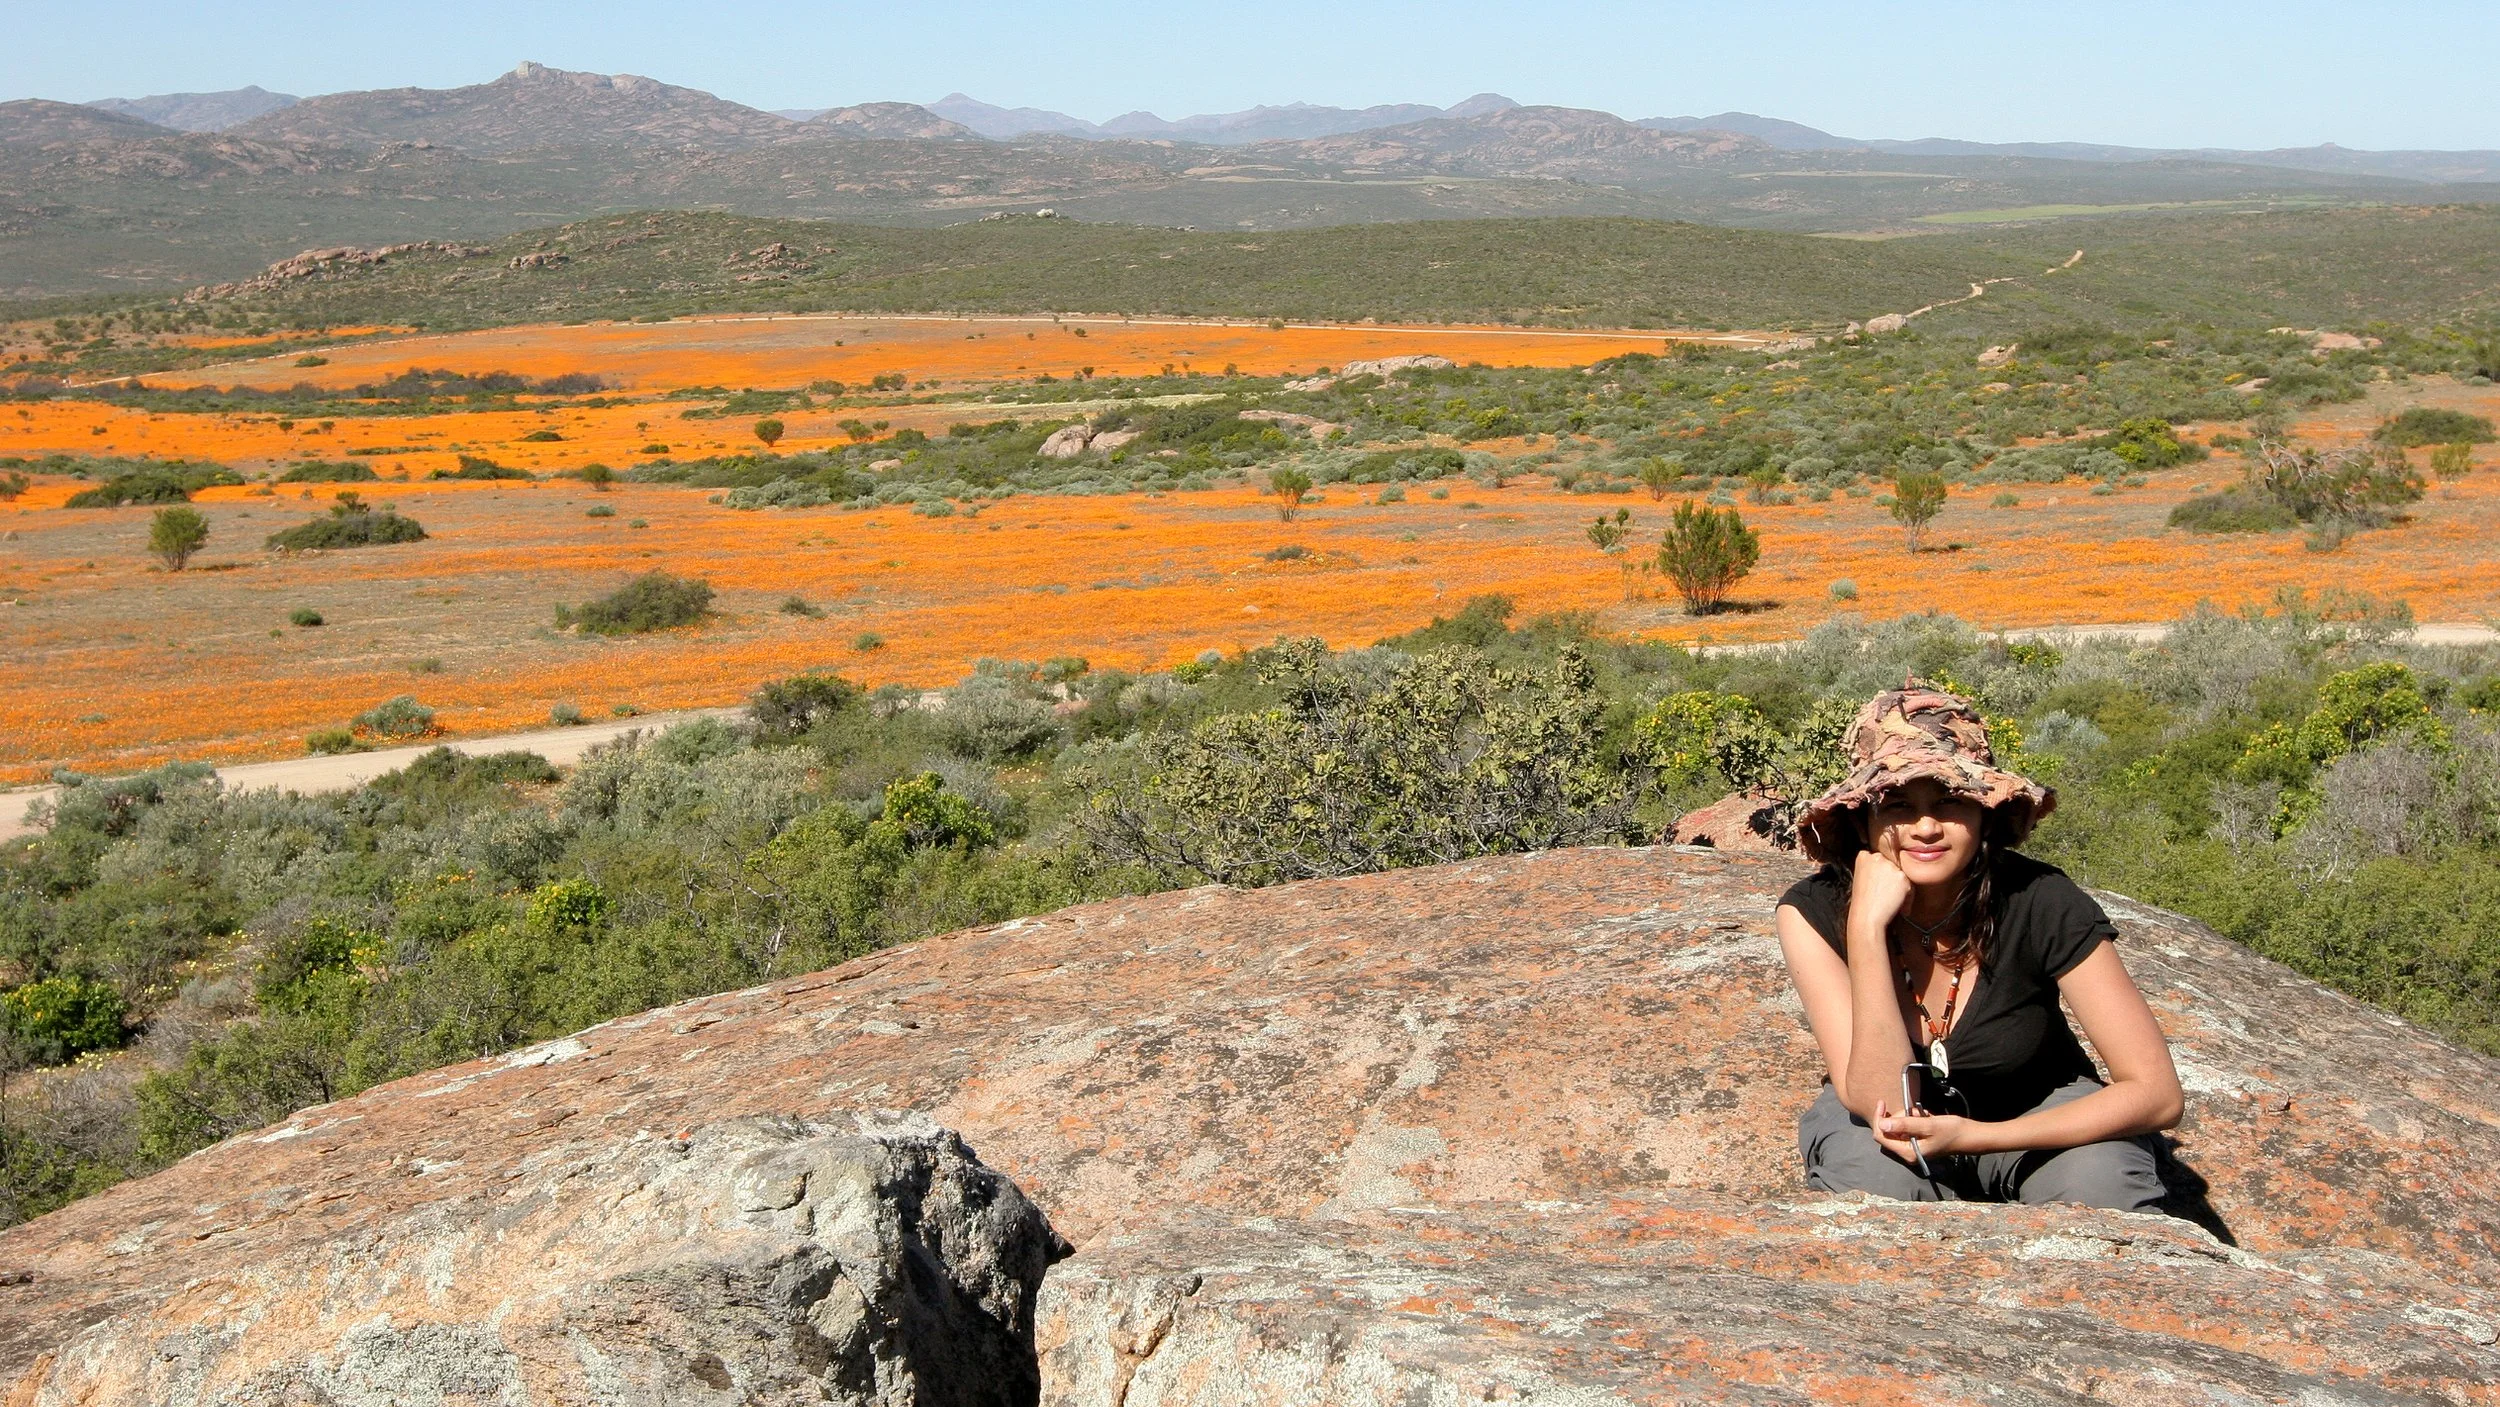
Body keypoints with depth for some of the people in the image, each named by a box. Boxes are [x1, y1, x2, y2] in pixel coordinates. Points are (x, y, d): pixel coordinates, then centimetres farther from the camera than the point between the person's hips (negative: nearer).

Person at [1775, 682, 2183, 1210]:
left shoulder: (2042, 903, -25)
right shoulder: (1814, 912, -23)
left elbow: (2156, 1092, -23)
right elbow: (1881, 1102, -31)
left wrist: (1975, 1136, -34)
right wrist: (1867, 926, -39)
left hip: (2037, 1113, 0)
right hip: (1880, 1123, 0)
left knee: (2097, 1181, -32)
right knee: (1873, 1182, -34)